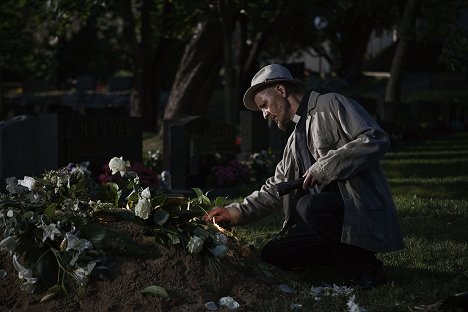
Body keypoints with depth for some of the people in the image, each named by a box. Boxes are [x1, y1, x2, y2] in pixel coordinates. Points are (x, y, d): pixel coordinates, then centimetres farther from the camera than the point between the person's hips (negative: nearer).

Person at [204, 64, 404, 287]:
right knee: (272, 254, 0)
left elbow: (376, 140, -18)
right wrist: (235, 212, 10)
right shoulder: (295, 141, 20)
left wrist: (324, 168, -19)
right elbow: (275, 189, 22)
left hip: (362, 208, -9)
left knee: (309, 206, -34)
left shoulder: (332, 105, -5)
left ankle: (364, 267, -15)